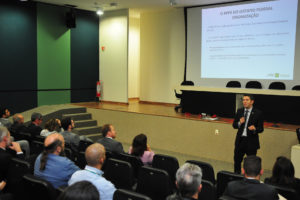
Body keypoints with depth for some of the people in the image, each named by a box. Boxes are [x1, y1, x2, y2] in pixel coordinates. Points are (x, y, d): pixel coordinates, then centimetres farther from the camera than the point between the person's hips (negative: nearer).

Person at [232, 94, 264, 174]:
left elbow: (261, 129, -5)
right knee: (237, 160, 12)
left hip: (251, 141, -4)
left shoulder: (257, 113, -6)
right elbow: (234, 125, 8)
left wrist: (254, 129, -26)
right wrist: (239, 123, -13)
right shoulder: (239, 111, 5)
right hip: (240, 140, 4)